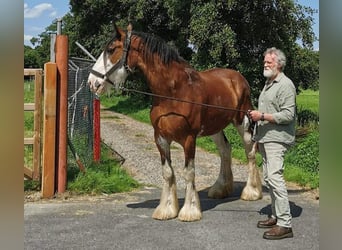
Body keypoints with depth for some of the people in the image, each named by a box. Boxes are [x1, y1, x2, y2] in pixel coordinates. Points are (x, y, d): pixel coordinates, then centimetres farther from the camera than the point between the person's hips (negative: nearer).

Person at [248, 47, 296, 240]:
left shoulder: (286, 84, -11)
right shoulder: (268, 83, 19)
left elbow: (288, 115, -19)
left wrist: (262, 116, -20)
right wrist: (255, 115, 15)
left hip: (277, 139, -10)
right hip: (265, 138, 10)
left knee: (275, 177, -16)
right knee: (269, 178, 12)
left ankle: (285, 225, -13)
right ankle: (276, 216, 22)